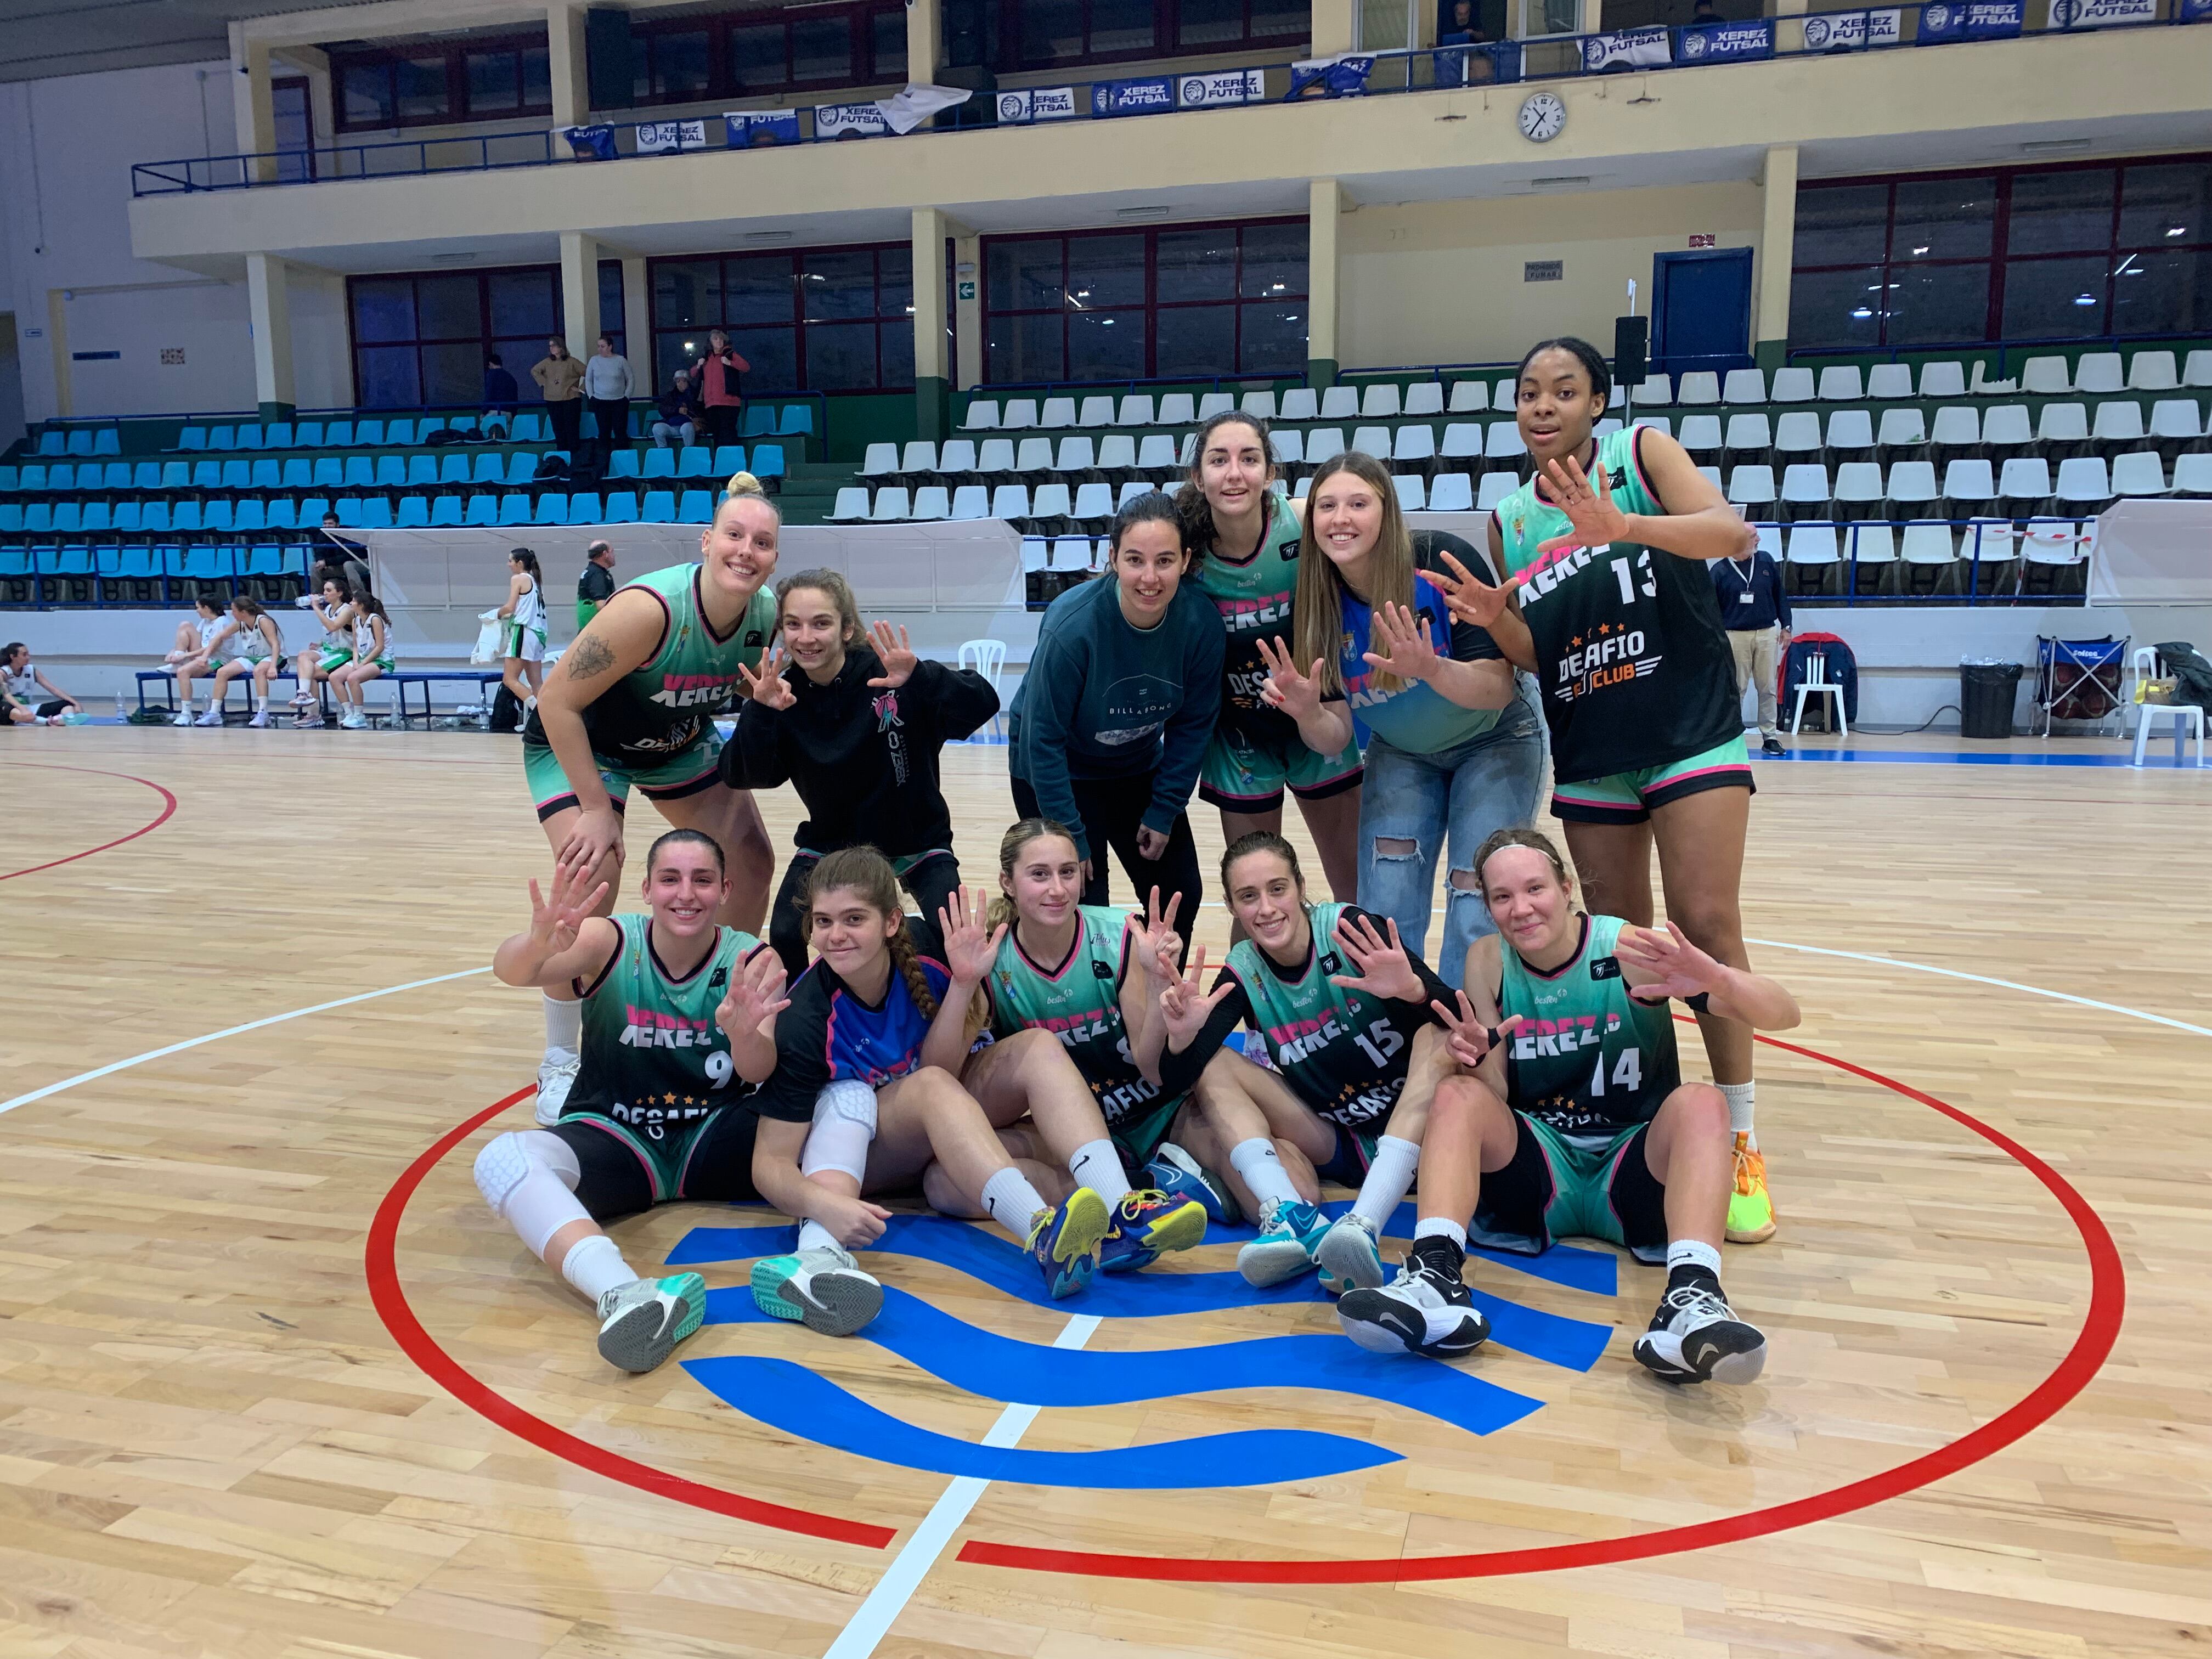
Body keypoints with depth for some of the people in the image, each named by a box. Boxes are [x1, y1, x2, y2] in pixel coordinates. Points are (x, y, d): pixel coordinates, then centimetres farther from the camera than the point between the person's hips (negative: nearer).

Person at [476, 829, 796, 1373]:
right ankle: (624, 1293, -55)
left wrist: (747, 1034, -47)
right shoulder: (609, 942, -9)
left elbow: (758, 1074, -22)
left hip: (714, 1142, 1)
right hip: (614, 1139, -1)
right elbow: (510, 970, -29)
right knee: (502, 1160, -32)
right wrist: (541, 945, -54)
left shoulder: (752, 961, -7)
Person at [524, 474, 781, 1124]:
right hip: (576, 740, -6)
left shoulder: (766, 615, -19)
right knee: (591, 877, -23)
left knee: (752, 862, 4)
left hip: (678, 743, 6)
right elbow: (557, 703, -30)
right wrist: (597, 809, -27)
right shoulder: (650, 608, -36)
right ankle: (559, 1066, -5)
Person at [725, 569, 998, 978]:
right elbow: (741, 777, -20)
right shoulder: (783, 696, -13)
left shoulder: (888, 676, -22)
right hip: (831, 845, 2)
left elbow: (984, 704, -30)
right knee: (784, 936, -12)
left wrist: (920, 679, -46)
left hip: (916, 843, -2)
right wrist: (759, 713, -36)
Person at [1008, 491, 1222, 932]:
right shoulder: (1072, 626, -32)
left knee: (1179, 896, 7)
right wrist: (1071, 838, -20)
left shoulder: (1201, 623, -22)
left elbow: (1193, 725, -7)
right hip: (1057, 772, -4)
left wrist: (1164, 812, -6)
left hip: (1138, 769, 4)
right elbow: (1043, 739, -24)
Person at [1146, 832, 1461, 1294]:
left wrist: (1412, 990, -48)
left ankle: (1363, 1227, -44)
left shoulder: (1351, 929, -17)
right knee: (1213, 1067, -12)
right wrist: (1182, 1035, -35)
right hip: (1327, 1142, 4)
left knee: (1438, 1034, -30)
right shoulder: (1243, 972, -7)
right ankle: (1293, 1218, -33)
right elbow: (1177, 1078, -14)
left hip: (1408, 1128, -3)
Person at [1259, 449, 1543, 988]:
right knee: (1384, 915, -11)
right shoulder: (1318, 604, -15)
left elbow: (1499, 686, -27)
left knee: (1477, 916, -14)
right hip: (1402, 757, 3)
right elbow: (1335, 737, -12)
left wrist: (1431, 669, -46)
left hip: (1495, 746, -3)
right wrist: (1306, 711, -35)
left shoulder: (1443, 561, -26)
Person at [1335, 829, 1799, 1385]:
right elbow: (1496, 1098, 0)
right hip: (1536, 1176, 2)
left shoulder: (1632, 949, -10)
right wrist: (1480, 1055, -25)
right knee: (1458, 1096, -23)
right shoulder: (1487, 961, -1)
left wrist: (1716, 979, -40)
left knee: (1701, 1102, -29)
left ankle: (1691, 1301, -46)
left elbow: (1784, 1015, -17)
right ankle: (1434, 1282, -41)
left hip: (1632, 1178, -1)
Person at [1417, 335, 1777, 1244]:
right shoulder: (1509, 520, 7)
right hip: (1590, 754, 4)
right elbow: (1534, 658, 7)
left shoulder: (1642, 453, -3)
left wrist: (1623, 525, -36)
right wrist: (1493, 620, -15)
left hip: (1693, 731, -4)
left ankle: (1740, 1141, 1)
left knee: (1706, 921, -9)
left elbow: (1734, 533, -20)